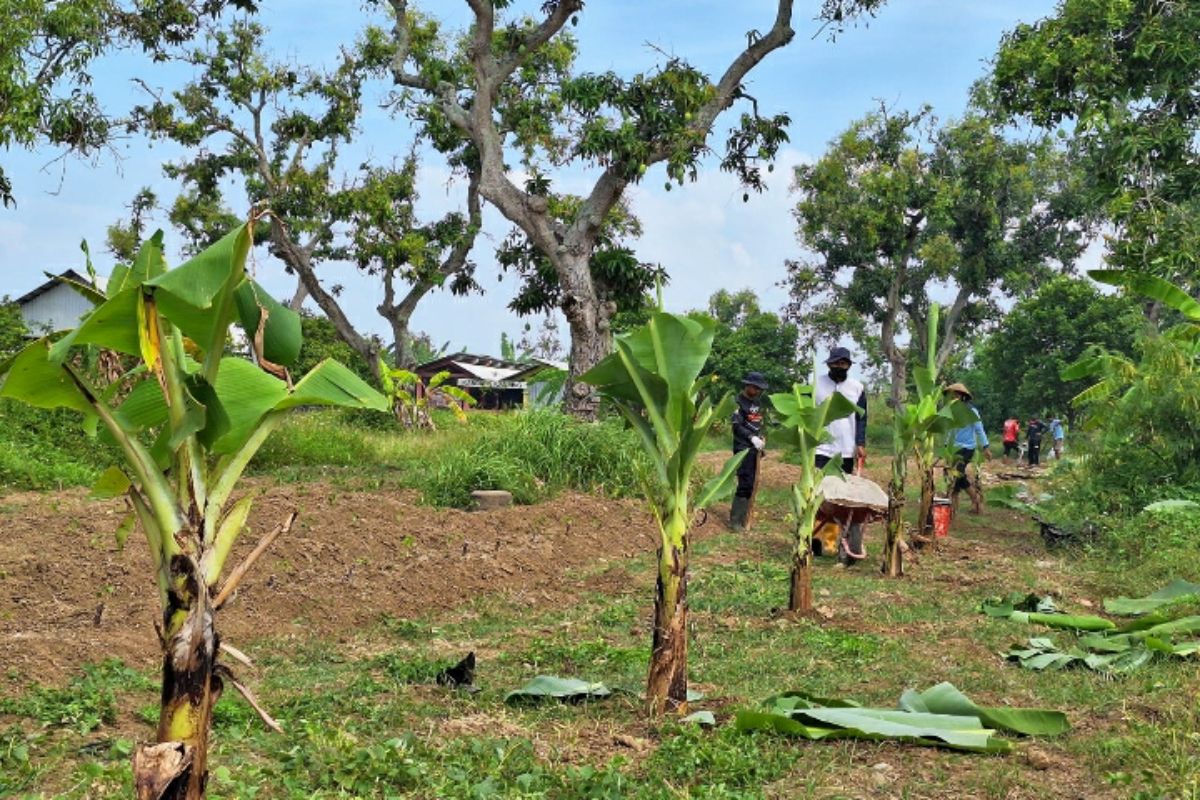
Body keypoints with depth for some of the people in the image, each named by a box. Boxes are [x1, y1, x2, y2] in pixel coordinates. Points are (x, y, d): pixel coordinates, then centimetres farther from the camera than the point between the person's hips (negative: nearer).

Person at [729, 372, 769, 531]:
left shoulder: (758, 401, 13)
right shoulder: (739, 402, -10)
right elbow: (737, 426, -16)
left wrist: (761, 437, 5)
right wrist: (752, 438, -26)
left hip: (755, 448, 8)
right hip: (743, 448, -8)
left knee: (751, 484, 9)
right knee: (745, 484, -11)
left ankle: (743, 517, 18)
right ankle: (735, 521, -7)